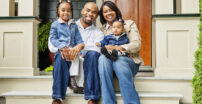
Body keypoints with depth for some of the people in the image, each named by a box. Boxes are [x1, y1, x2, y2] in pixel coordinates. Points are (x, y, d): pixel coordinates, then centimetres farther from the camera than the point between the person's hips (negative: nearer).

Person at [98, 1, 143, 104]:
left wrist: (117, 48, -17)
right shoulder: (102, 29, 22)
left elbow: (137, 44, -1)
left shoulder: (129, 24, 14)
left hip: (129, 60, -2)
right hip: (109, 60, 2)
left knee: (119, 62, -38)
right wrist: (104, 49, -15)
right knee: (102, 58, -34)